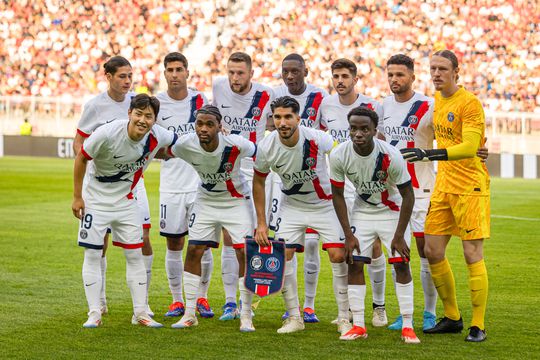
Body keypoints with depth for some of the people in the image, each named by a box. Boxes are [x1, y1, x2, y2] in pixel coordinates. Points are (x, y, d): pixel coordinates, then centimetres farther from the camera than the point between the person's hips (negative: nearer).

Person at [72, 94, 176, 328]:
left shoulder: (157, 137, -17)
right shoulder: (107, 134, -28)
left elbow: (177, 142, 10)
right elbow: (81, 158, -13)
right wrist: (77, 197, -10)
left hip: (125, 200, 3)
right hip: (95, 198, -3)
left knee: (135, 254, 2)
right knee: (92, 254, -3)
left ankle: (140, 313, 9)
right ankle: (94, 313, 4)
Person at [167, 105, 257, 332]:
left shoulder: (236, 145, -30)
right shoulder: (185, 145, -23)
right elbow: (166, 153, 1)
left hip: (237, 201, -2)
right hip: (206, 201, 3)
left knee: (245, 253, -10)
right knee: (193, 251, -3)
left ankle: (246, 316, 1)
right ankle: (189, 314, 7)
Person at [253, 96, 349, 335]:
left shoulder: (317, 139, -26)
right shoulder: (267, 148, -19)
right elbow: (258, 182, -2)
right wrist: (261, 223, -3)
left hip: (325, 203, -2)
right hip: (292, 206, 2)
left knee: (337, 255, -11)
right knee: (282, 256, -8)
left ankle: (344, 317, 2)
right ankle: (294, 317, 5)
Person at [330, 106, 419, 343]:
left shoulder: (391, 156, -29)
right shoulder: (339, 156, -21)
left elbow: (407, 195, -18)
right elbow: (338, 195, -7)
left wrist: (399, 236, -17)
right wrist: (348, 234, -9)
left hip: (392, 211, -2)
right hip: (362, 211, 3)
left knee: (401, 264, -9)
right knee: (354, 264, -5)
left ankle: (407, 326, -1)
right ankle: (358, 326, 3)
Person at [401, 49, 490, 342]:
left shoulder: (469, 103, -14)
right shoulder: (436, 100, 11)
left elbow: (469, 147, -24)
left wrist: (430, 154, -31)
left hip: (470, 187, -8)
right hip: (443, 186, 8)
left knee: (473, 255, -6)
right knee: (433, 252, 6)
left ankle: (478, 325, 1)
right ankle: (452, 318, 19)